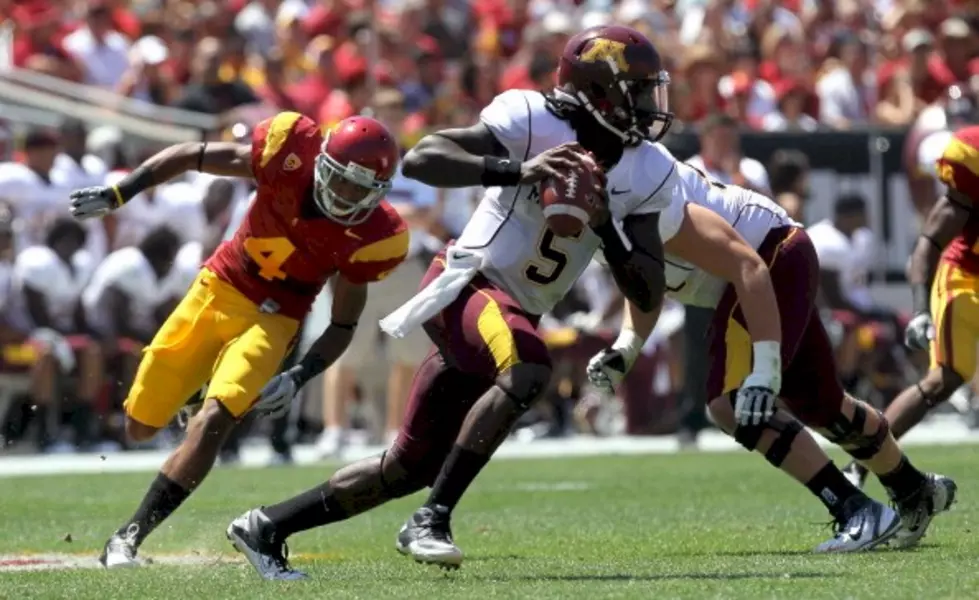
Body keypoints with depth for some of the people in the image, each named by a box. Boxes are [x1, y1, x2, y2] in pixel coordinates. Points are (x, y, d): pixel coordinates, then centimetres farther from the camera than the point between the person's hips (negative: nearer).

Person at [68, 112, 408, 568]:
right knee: (140, 426, 8)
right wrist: (118, 195, -14)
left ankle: (129, 537, -15)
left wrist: (300, 377, -21)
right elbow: (190, 156, -10)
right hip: (220, 289, 2)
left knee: (212, 424, -23)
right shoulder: (291, 154, -22)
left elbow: (343, 325, -7)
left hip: (272, 320, -2)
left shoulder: (371, 236, -19)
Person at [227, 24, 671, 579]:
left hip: (513, 314, 7)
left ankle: (267, 527, 24)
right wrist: (518, 170, -37)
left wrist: (604, 225, -17)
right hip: (465, 284, -7)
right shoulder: (534, 122, -17)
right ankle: (431, 521, -28)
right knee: (528, 369, -37)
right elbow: (419, 160, -26)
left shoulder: (647, 173, 0)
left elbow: (649, 295, -1)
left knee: (412, 467, 10)